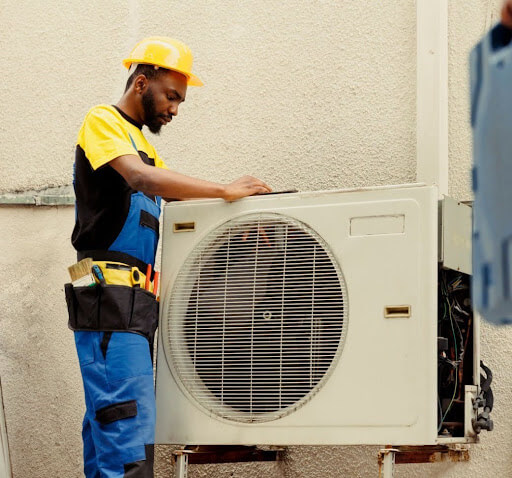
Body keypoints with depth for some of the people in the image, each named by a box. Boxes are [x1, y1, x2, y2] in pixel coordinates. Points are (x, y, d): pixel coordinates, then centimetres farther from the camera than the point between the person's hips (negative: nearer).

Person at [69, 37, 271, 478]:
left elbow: (173, 200, 18)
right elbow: (141, 179, -19)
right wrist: (224, 191, -19)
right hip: (110, 289, -9)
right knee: (129, 418, -17)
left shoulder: (143, 143, 27)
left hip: (135, 298, 9)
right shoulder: (103, 121, -2)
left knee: (106, 417, 7)